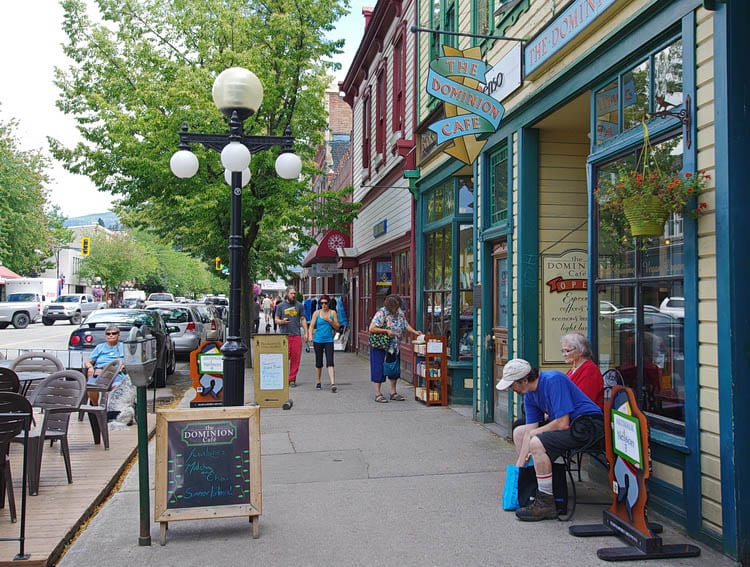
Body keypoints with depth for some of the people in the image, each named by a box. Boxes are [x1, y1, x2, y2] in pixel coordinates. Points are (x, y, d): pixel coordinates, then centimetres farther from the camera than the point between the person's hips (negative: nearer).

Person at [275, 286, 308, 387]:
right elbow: (276, 320, 9)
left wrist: (305, 332, 6)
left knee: (296, 358, -1)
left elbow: (303, 319, 14)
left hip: (296, 335, 2)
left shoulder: (299, 305, 10)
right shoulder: (280, 306, 7)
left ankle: (292, 379, 7)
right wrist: (282, 321, -13)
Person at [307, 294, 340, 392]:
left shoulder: (333, 313, 5)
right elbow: (311, 326, 0)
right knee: (319, 363, 8)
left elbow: (337, 327, 5)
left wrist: (329, 320, -10)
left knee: (330, 362, -10)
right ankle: (318, 382, 23)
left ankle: (333, 384, -17)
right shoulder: (317, 313, 3)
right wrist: (310, 335, -16)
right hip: (318, 340, 0)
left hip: (329, 340, 0)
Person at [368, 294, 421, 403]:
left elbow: (405, 324, 10)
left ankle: (393, 392, 20)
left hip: (395, 346, 7)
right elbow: (371, 329, -20)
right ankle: (378, 394, 3)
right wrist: (386, 331, -22)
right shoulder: (381, 313, -17)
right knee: (379, 369, -4)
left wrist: (414, 331, -6)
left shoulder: (400, 312, 3)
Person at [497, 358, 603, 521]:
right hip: (566, 422, 10)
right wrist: (518, 467, 2)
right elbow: (530, 429, 5)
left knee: (537, 443, -29)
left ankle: (546, 504, -18)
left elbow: (563, 424, -27)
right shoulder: (529, 394, 4)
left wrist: (535, 432, -10)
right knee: (519, 432, 14)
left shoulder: (553, 381, -23)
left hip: (587, 424, -10)